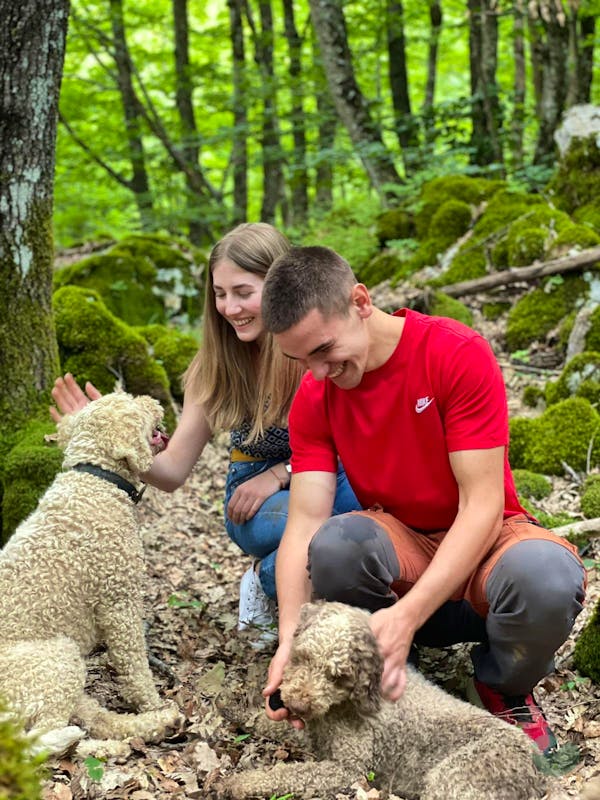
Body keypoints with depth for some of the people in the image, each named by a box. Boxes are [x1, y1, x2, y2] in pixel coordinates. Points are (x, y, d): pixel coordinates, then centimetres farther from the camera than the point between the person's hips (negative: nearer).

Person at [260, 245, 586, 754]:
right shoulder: (313, 398, -7)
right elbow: (304, 524, -13)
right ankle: (385, 688, -5)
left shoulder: (459, 355, -20)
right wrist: (290, 641, -31)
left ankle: (504, 688, -3)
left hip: (479, 537, -2)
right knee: (335, 545, -34)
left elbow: (482, 505, -23)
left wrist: (406, 616, -35)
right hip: (397, 545, 2)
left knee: (547, 576, -39)